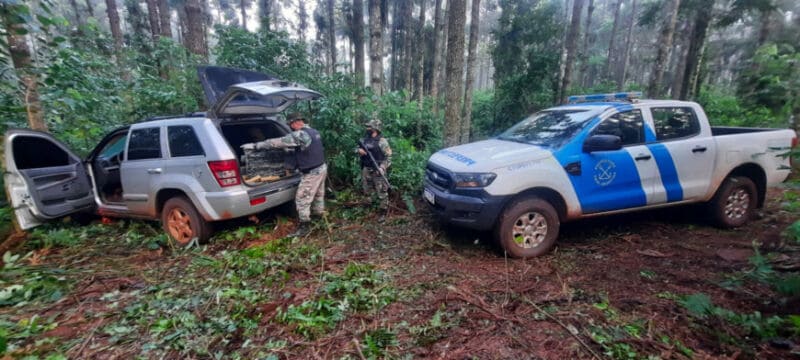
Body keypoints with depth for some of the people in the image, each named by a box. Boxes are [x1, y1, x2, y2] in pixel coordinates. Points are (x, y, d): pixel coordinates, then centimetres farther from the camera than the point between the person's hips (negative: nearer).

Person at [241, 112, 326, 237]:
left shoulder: (299, 134, -19)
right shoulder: (314, 132, 10)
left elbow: (277, 142, -18)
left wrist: (255, 145, -13)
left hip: (312, 172, -9)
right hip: (321, 168, 9)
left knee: (302, 199, 1)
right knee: (318, 196, 21)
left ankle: (304, 227, 9)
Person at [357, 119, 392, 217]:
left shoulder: (382, 141, -11)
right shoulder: (365, 139, 7)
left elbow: (389, 156, -9)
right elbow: (358, 149, 18)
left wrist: (382, 167, -22)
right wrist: (359, 150, -7)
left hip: (377, 170, -6)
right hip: (366, 169, 6)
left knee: (381, 192, 0)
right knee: (367, 190, 17)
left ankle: (384, 211, 13)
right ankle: (374, 201, 43)